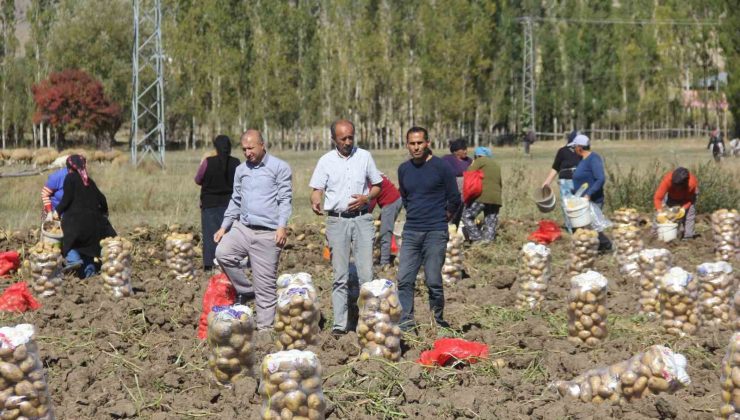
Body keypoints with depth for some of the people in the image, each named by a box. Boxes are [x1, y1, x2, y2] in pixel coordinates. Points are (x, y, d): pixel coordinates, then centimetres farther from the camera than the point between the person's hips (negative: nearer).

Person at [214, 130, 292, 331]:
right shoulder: (241, 170, 16)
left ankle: (265, 328, 6)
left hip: (267, 233, -5)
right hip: (242, 227, 5)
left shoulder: (279, 168, -1)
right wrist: (224, 226, 12)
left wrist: (282, 226, -18)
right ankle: (245, 292, 1)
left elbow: (285, 199, -6)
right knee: (222, 252, -20)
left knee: (265, 283, -3)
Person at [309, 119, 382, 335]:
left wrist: (366, 198, -7)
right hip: (337, 220, 0)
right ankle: (340, 324, 3)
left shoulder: (364, 156, 8)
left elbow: (377, 186, 14)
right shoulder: (326, 161, 5)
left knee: (366, 273, -7)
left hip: (362, 219, 0)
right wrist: (315, 202, -21)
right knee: (340, 275, 0)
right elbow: (317, 189, 2)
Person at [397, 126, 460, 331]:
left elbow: (454, 199, 3)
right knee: (404, 280, -2)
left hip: (435, 233, -5)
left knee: (433, 281, -4)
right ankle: (406, 324, 2)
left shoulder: (441, 167, -5)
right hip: (411, 232, 5)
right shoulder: (404, 169, 10)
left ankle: (438, 322, 11)